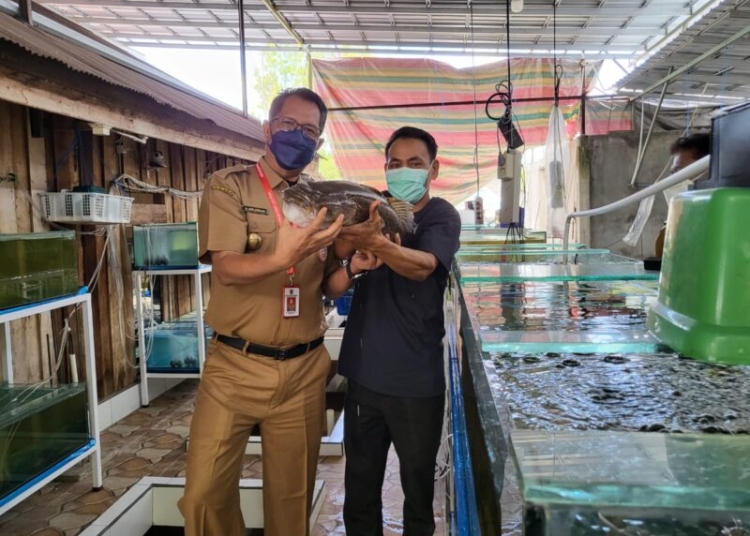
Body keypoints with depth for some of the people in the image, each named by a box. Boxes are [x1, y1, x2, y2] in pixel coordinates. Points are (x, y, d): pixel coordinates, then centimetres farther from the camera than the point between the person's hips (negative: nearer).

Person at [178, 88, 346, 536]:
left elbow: (327, 284, 11)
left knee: (292, 494, 14)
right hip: (235, 367, -3)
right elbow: (226, 268, -18)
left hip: (304, 370, 3)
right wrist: (281, 259, -37)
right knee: (207, 492, 2)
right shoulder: (229, 186, -4)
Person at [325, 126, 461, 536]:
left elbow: (422, 266, -26)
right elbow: (331, 285, 5)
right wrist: (353, 267, -18)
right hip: (363, 373, 4)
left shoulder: (442, 216, -6)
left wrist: (375, 242, -45)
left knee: (418, 481, 13)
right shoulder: (370, 209, 7)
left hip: (416, 380, -3)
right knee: (359, 483, 15)